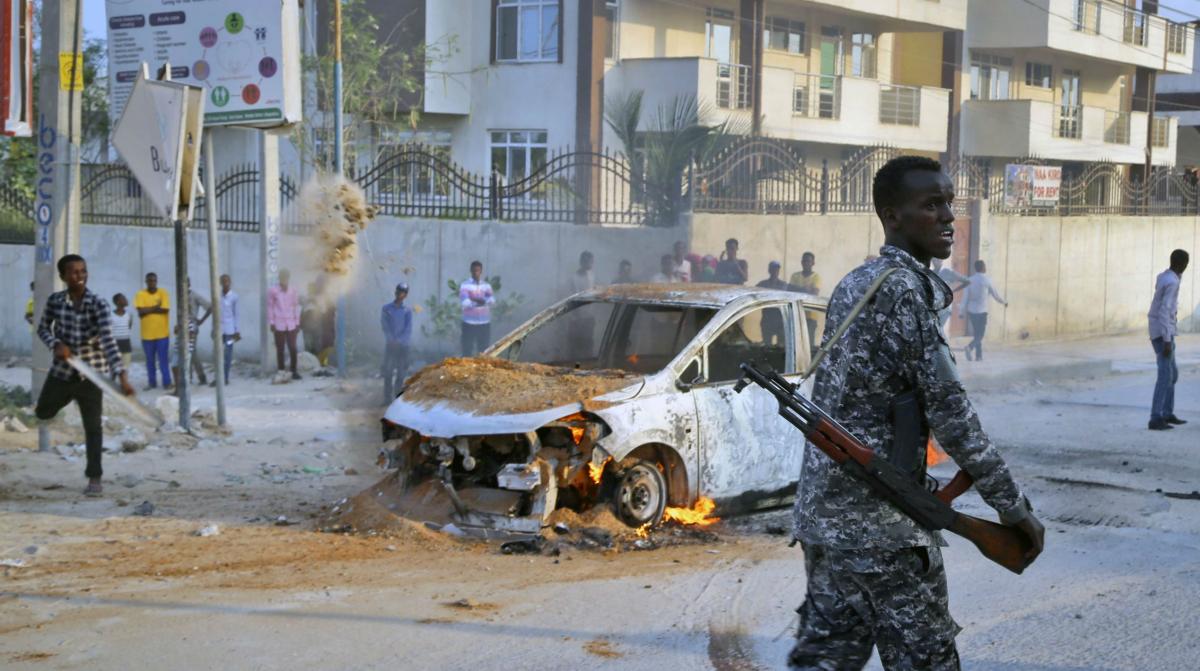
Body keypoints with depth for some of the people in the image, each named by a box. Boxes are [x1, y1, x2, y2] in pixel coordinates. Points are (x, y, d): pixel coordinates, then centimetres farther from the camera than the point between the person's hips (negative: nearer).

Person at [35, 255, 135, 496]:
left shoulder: (98, 304, -17)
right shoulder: (55, 300, -6)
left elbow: (108, 340, -25)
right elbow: (43, 328, 8)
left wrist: (121, 374, -36)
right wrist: (56, 344, -16)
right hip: (62, 370, 4)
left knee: (93, 426, -2)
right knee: (43, 412, 21)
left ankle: (95, 478, 5)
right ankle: (69, 397, 54)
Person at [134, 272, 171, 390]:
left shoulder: (163, 293, -1)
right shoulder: (140, 294, -1)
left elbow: (165, 310, -12)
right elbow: (140, 312, -12)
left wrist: (148, 310, -10)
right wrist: (155, 307, -12)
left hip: (162, 332, -1)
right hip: (147, 333, 1)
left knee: (163, 359, 0)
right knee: (150, 360, 8)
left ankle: (167, 382, 5)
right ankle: (152, 382, 17)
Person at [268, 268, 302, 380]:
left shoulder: (293, 290, 4)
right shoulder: (272, 291, -2)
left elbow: (296, 307, 9)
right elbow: (270, 307, 1)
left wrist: (297, 322, 8)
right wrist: (271, 323, -3)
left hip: (291, 324, 1)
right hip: (279, 325, -1)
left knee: (293, 348, -3)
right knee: (280, 349, 5)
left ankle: (294, 371, 4)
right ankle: (281, 372, 10)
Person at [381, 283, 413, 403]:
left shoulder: (407, 310, 5)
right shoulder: (387, 308, 4)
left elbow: (408, 329, -2)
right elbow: (385, 326, -3)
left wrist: (399, 340, -14)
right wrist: (392, 340, -13)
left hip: (403, 345, 1)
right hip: (390, 344, -1)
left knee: (401, 372, 2)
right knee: (388, 371, -4)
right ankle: (387, 398, -3)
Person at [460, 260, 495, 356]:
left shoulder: (486, 285, 8)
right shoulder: (465, 285, -3)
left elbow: (492, 300, -7)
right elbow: (464, 302, -17)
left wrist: (474, 300, -19)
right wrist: (481, 301, -11)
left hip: (485, 323, 4)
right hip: (469, 323, -4)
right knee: (467, 352, -2)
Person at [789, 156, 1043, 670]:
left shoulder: (853, 284, 14)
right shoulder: (902, 287, -14)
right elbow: (948, 408, -17)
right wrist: (1014, 507, -12)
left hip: (822, 508, 9)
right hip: (880, 519, -9)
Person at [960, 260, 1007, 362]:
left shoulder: (970, 279, 4)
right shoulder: (987, 280, -8)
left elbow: (966, 297, 3)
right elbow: (995, 295, 2)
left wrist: (963, 310, 7)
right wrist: (1004, 302, 19)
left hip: (971, 311, 5)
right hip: (981, 311, -5)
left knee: (977, 334, 15)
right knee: (979, 335, -2)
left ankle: (979, 355, 18)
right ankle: (970, 347, -27)